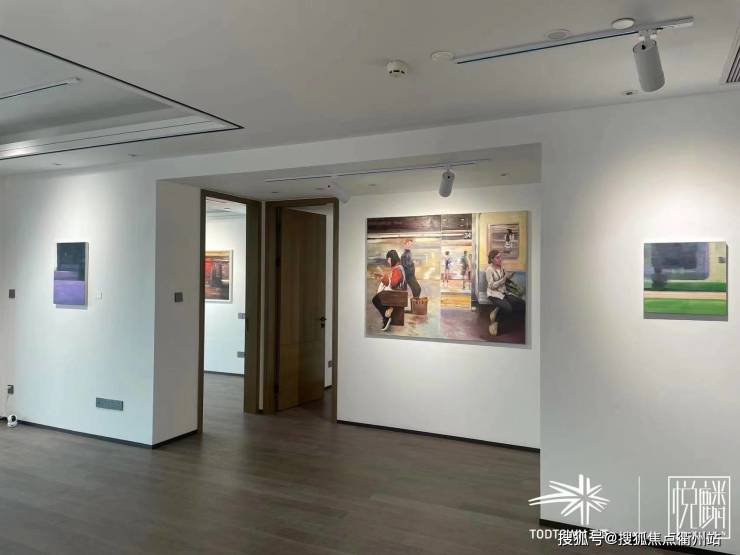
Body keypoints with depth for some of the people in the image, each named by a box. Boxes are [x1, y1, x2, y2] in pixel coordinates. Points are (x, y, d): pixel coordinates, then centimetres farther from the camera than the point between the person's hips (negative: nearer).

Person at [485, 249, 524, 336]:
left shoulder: (501, 267, 9)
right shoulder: (489, 269, -11)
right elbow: (492, 286, -17)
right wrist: (504, 278, -19)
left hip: (504, 292, 8)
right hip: (494, 294, -8)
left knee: (521, 303, -12)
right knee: (508, 308, -31)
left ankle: (497, 311, -4)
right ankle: (495, 323, -6)